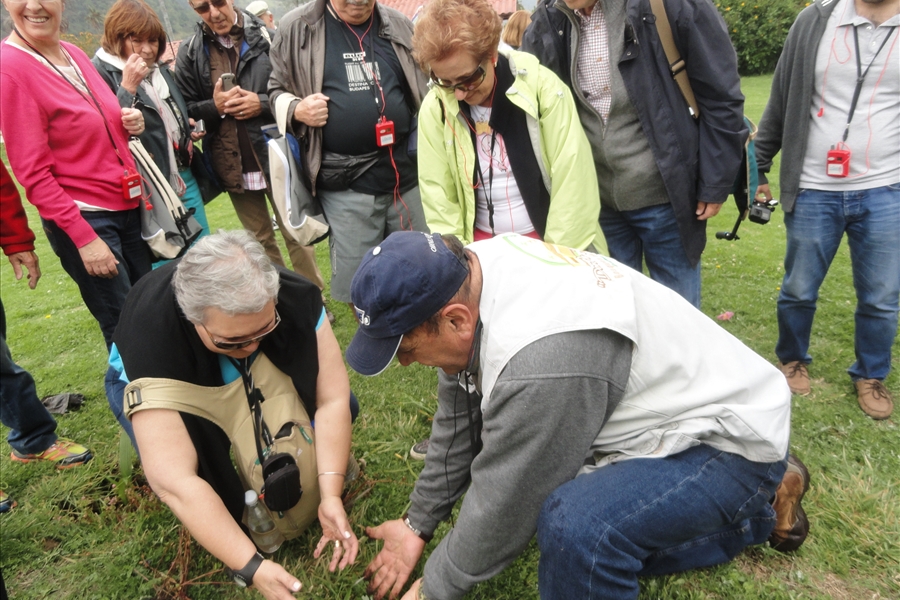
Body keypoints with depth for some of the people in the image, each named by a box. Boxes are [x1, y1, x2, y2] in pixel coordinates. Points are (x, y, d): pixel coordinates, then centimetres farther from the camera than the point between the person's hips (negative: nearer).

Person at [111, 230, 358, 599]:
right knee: (214, 479, -22)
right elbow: (173, 480, -43)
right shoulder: (150, 335, -42)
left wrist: (330, 496, -37)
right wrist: (252, 568, -45)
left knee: (343, 409, -12)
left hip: (258, 378, 2)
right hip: (163, 382, -1)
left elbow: (332, 398, -29)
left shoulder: (296, 298, -34)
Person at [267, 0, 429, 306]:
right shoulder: (297, 27, 1)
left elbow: (423, 88, 21)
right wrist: (296, 109, -13)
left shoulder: (399, 25, 10)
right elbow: (276, 89, 9)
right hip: (345, 181, -2)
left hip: (406, 172, 3)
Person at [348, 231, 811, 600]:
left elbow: (503, 507, -24)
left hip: (730, 440, -9)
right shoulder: (469, 274, -9)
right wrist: (418, 524, 10)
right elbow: (461, 419, 2)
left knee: (577, 526, -33)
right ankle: (759, 513, 26)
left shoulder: (541, 357, -37)